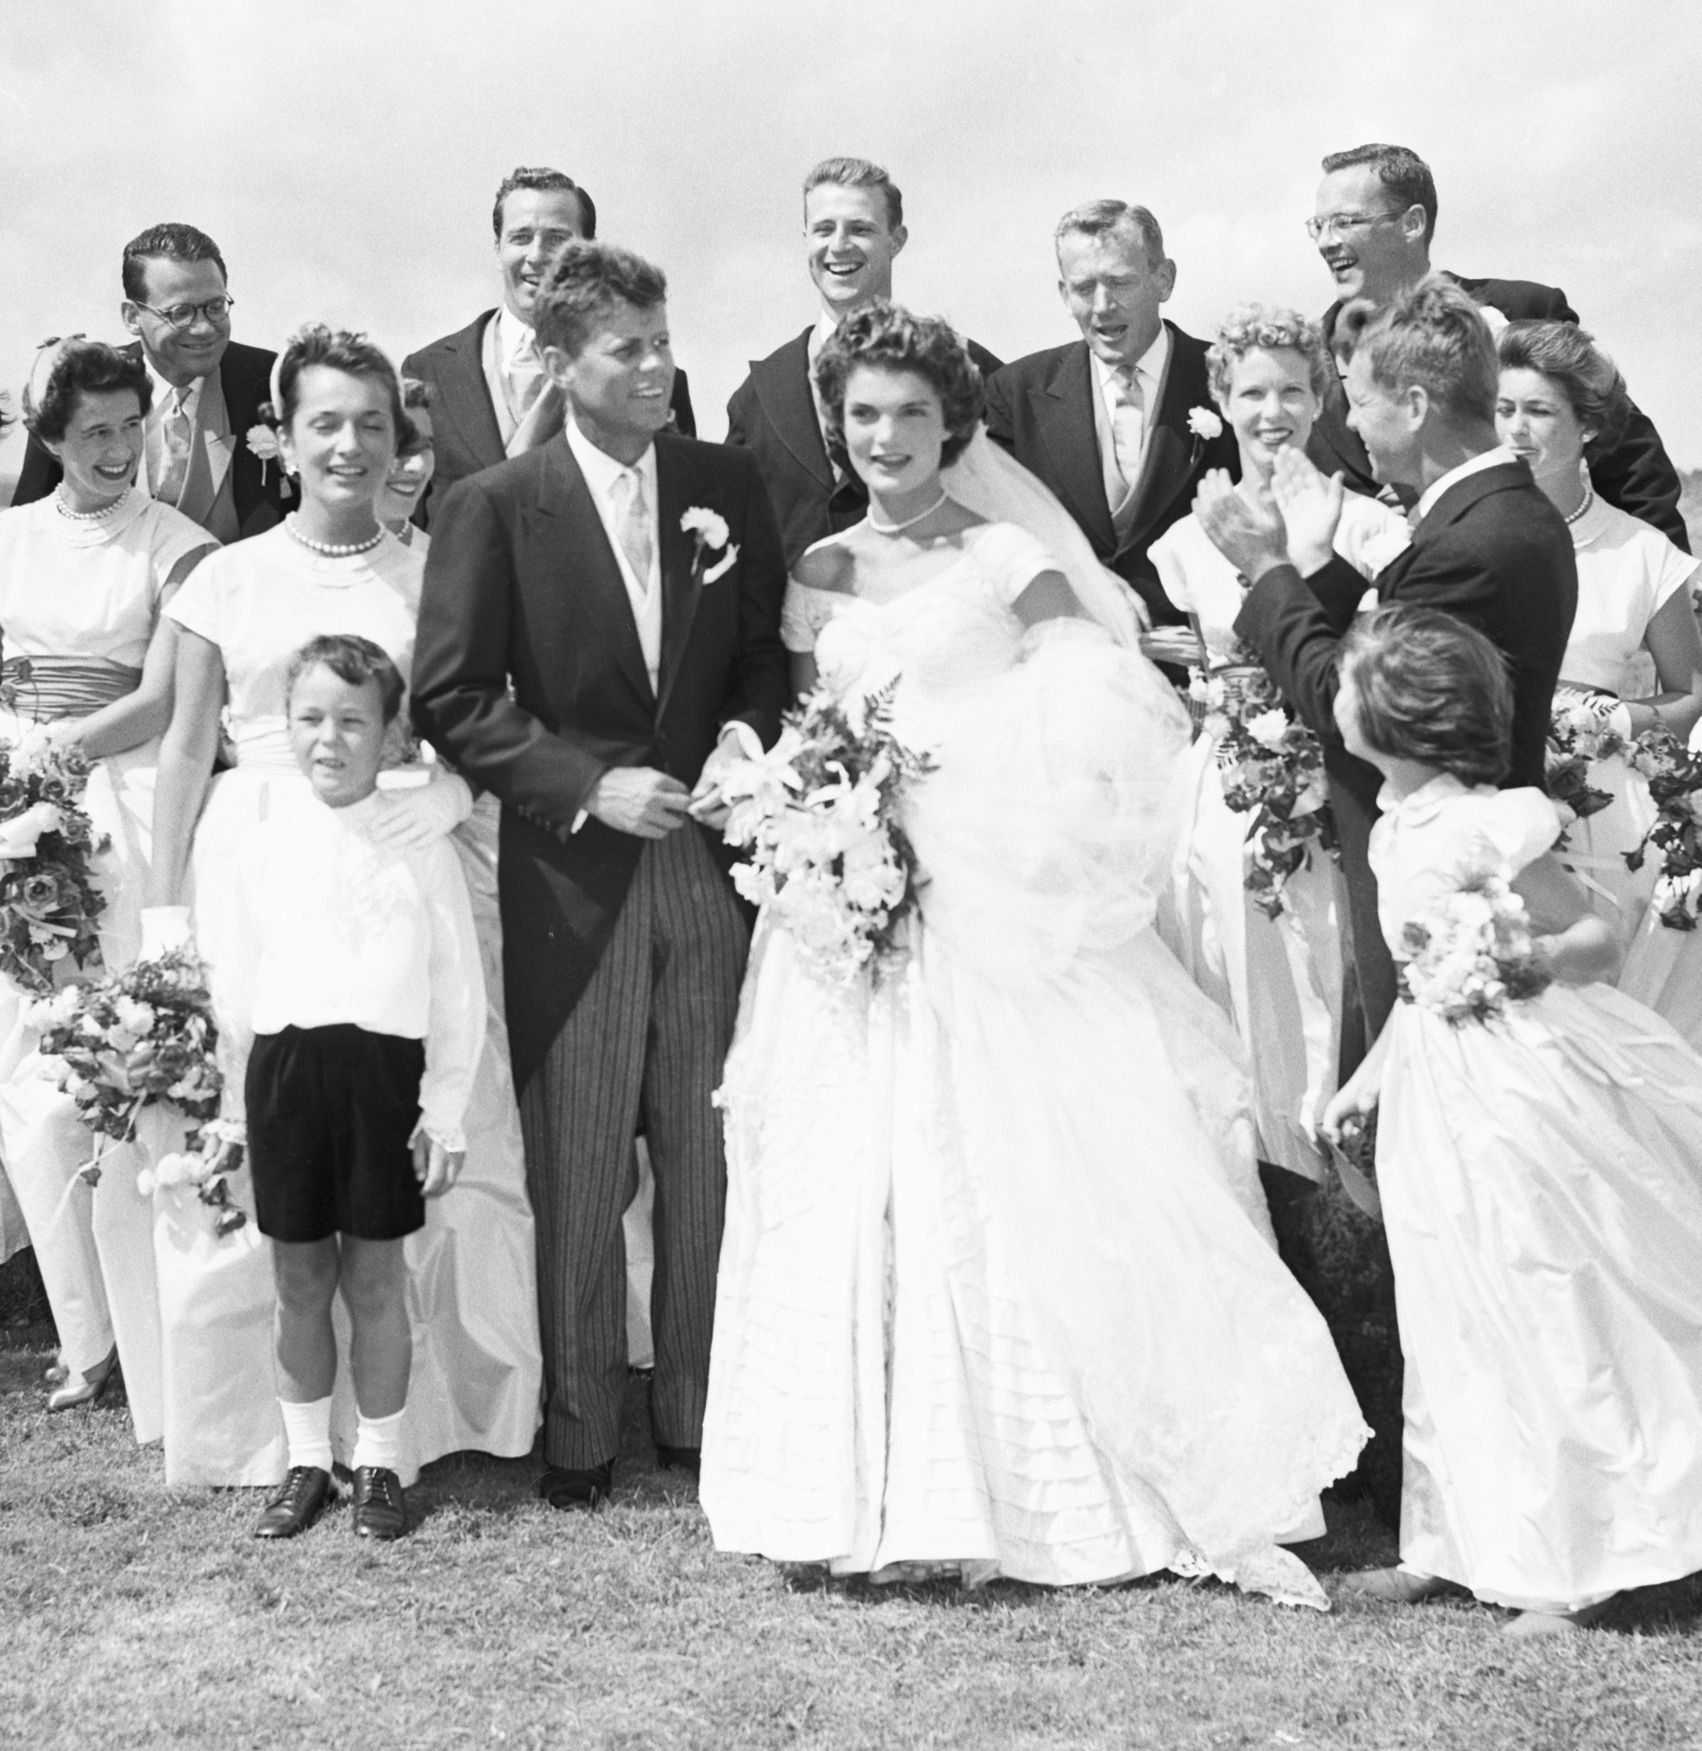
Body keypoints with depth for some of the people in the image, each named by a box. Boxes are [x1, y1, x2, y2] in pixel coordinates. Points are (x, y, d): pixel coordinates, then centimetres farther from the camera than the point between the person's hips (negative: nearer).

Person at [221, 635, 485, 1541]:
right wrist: (234, 1106, 11)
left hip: (385, 1070, -2)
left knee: (375, 1277, 6)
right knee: (298, 1278, 10)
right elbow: (244, 981, 11)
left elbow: (459, 988, 0)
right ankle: (306, 1462, 24)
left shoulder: (420, 845, -1)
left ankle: (378, 1465, 20)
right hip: (284, 1069, 2)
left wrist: (445, 1109, -3)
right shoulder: (263, 846, 6)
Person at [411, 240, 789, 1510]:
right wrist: (587, 787, -13)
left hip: (711, 854, 3)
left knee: (709, 1153, 7)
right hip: (571, 873, -2)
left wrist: (744, 737, -6)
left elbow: (771, 647, 14)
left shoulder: (729, 485, 7)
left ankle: (703, 1413, 22)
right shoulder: (495, 507, -3)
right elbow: (451, 698, -4)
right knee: (576, 1165, 4)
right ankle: (578, 1434, 18)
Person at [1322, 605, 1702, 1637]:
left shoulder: (1485, 828, -19)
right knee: (1465, 1332, 15)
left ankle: (1580, 1569, 13)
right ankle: (1453, 1545, 26)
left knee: (1556, 1329, 2)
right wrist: (1367, 1079, 20)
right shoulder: (1396, 832, 7)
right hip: (1442, 1098, 8)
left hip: (1520, 1094, -8)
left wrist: (1529, 959, -32)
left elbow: (1601, 941, -13)